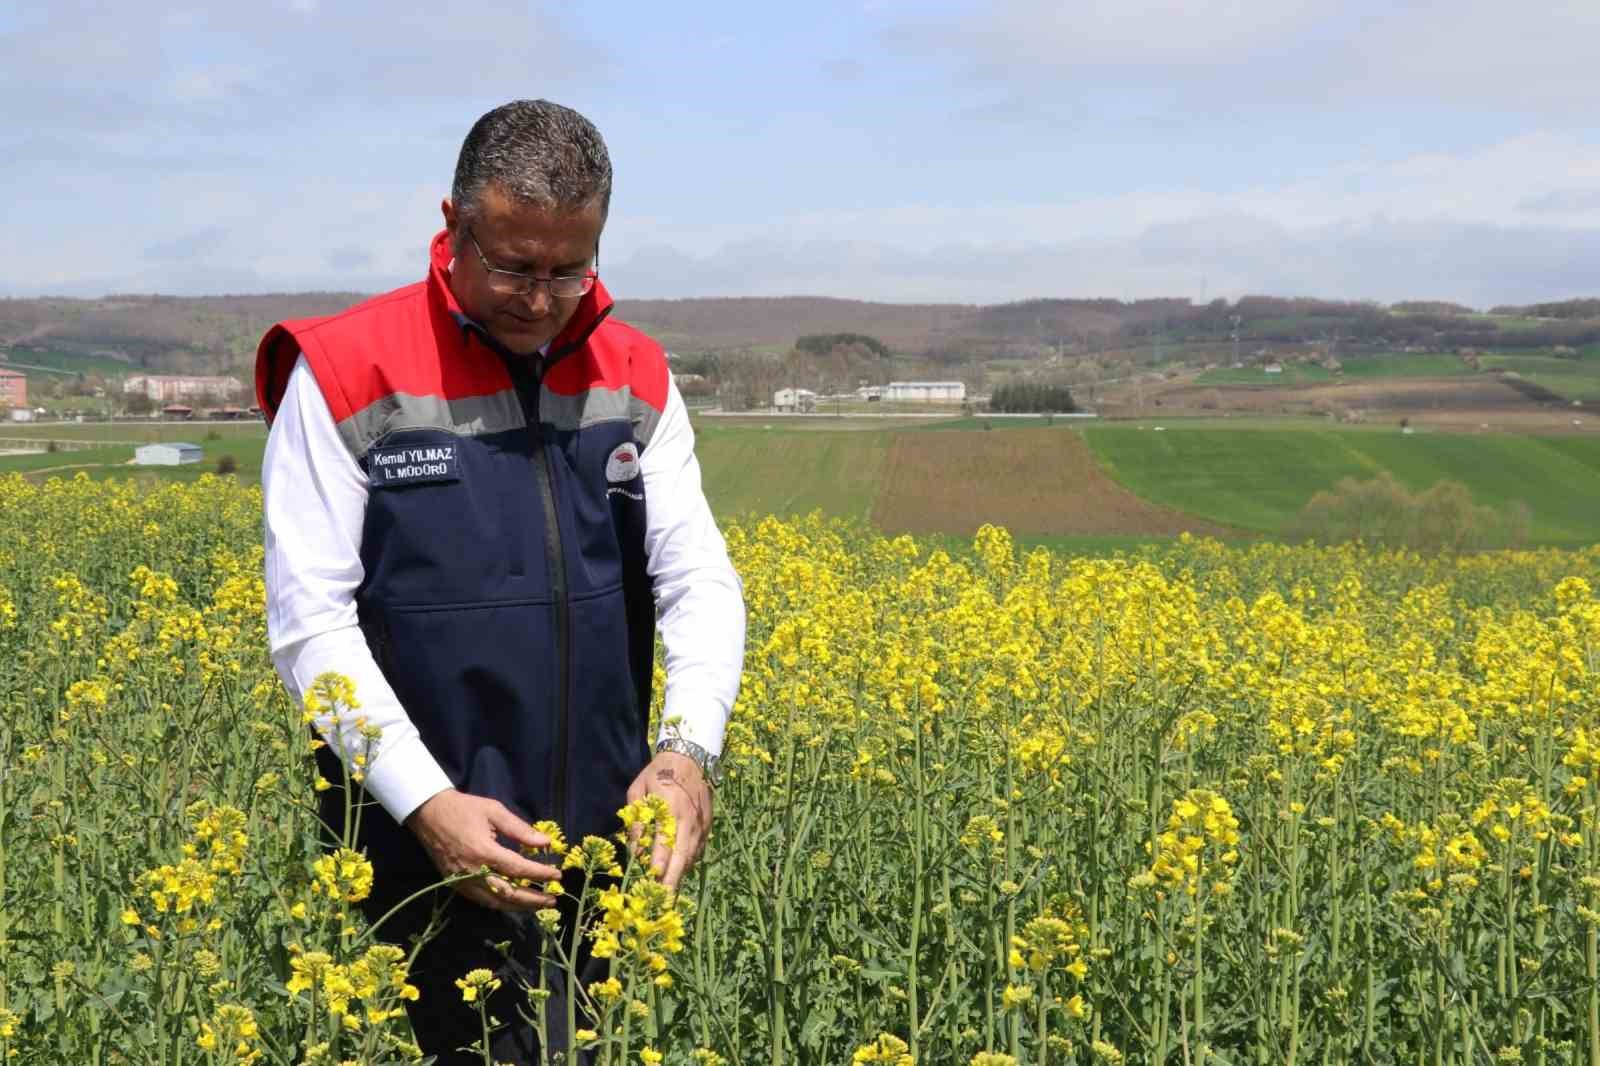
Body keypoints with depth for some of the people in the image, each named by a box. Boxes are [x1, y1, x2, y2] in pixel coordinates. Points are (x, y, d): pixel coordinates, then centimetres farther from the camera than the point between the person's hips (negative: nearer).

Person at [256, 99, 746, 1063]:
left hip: (603, 840, 5)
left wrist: (691, 749, -17)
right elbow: (310, 620, -10)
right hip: (429, 842, -4)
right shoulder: (344, 376, -7)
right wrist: (425, 803, -20)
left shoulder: (638, 381, 6)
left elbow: (699, 582, 2)